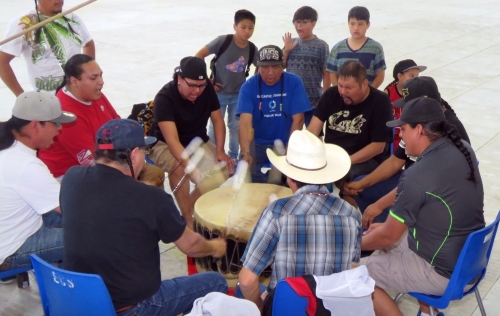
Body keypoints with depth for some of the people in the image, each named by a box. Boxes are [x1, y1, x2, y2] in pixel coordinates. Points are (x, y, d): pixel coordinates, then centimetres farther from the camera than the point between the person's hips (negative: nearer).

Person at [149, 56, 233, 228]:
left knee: (222, 173, -19)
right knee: (179, 167, -37)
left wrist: (220, 150, -17)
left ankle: (188, 207, -1)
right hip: (165, 146, -5)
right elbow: (172, 140, -38)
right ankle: (188, 219, -22)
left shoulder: (207, 89, -12)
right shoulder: (164, 98, -28)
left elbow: (218, 120, -2)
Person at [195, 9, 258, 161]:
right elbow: (199, 56, -13)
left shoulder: (252, 49, -6)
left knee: (235, 126, 12)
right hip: (219, 93, -3)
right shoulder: (223, 40, -17)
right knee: (215, 126, 6)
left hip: (239, 94, 3)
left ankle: (233, 157, 27)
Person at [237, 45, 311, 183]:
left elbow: (298, 119, -11)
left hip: (286, 143, 0)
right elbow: (245, 122, -22)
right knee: (256, 184, -11)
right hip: (258, 143, 0)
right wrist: (246, 153, -36)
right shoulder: (248, 86, -11)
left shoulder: (294, 82, -9)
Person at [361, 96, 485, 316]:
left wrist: (357, 244, 5)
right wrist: (391, 224, 15)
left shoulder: (417, 176, -27)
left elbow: (388, 236, -14)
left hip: (444, 272, -8)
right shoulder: (465, 150, -3)